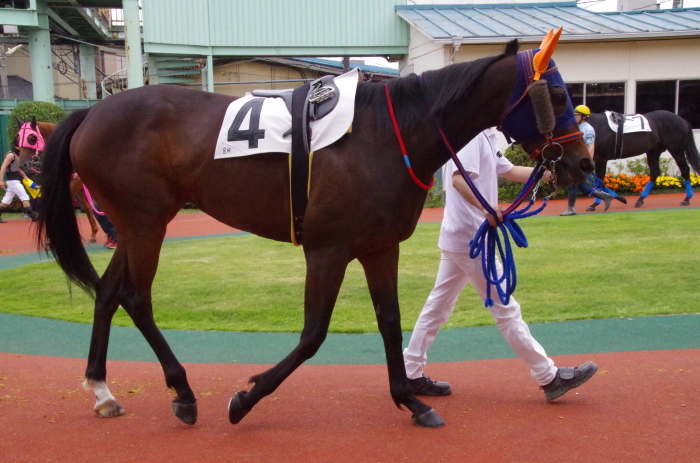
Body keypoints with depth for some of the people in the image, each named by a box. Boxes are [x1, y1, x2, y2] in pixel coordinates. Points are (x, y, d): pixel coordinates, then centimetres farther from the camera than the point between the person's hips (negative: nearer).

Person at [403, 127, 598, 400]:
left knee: (439, 306, 11)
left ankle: (411, 373, 17)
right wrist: (487, 209, -40)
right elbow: (459, 178, -29)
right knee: (505, 309, -3)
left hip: (457, 239, 10)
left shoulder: (485, 137, 17)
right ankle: (549, 378, 7)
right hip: (471, 238, -10)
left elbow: (510, 171, 24)